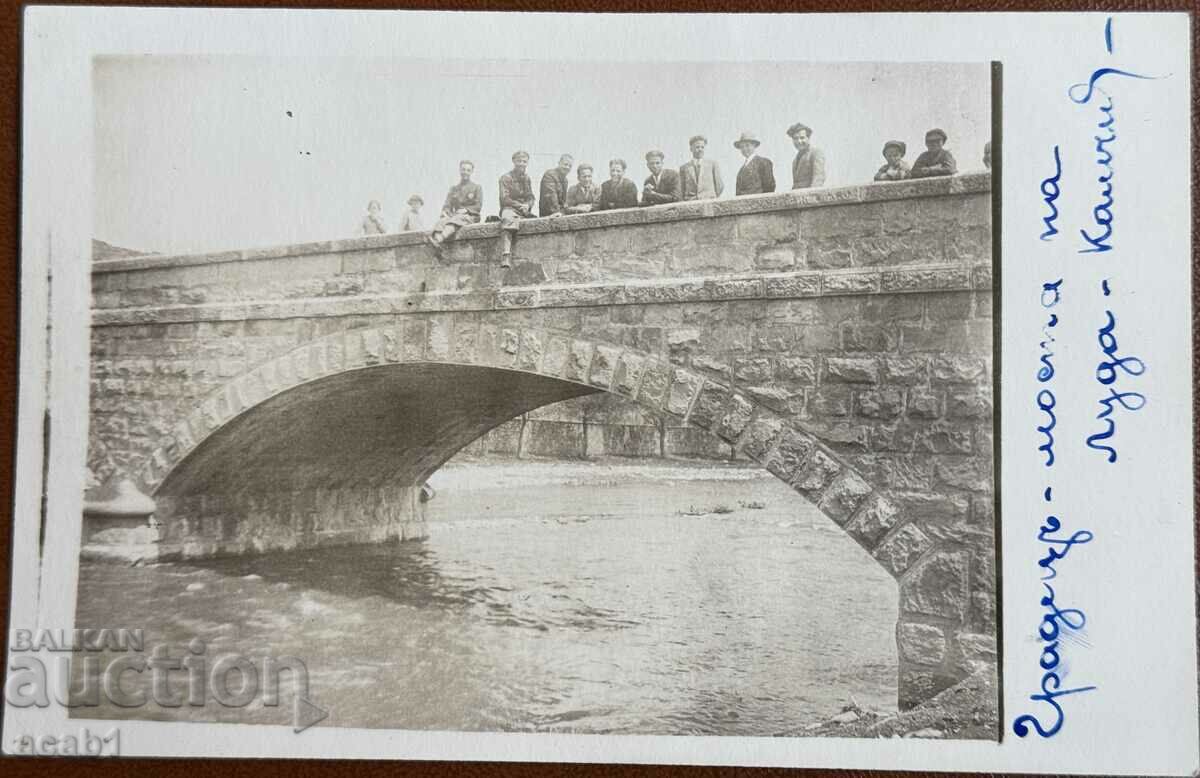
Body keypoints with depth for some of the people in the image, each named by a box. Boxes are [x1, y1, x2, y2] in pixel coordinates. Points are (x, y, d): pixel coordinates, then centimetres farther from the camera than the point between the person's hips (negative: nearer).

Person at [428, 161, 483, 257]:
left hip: (471, 217, -4)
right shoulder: (453, 189, 24)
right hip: (455, 216, 4)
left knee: (454, 221, -38)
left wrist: (465, 210, -15)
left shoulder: (477, 187, 13)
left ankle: (437, 241, -64)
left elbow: (478, 207, 2)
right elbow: (447, 206, 14)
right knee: (441, 222, -31)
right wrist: (445, 212, -9)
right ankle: (437, 248, -58)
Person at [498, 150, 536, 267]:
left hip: (525, 211, 7)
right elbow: (504, 199, -5)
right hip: (510, 209, -7)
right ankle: (506, 256, -55)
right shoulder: (506, 178, 4)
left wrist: (527, 206, -8)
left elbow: (531, 198, 16)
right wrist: (520, 206, -15)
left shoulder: (527, 179, 22)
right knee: (508, 219, -40)